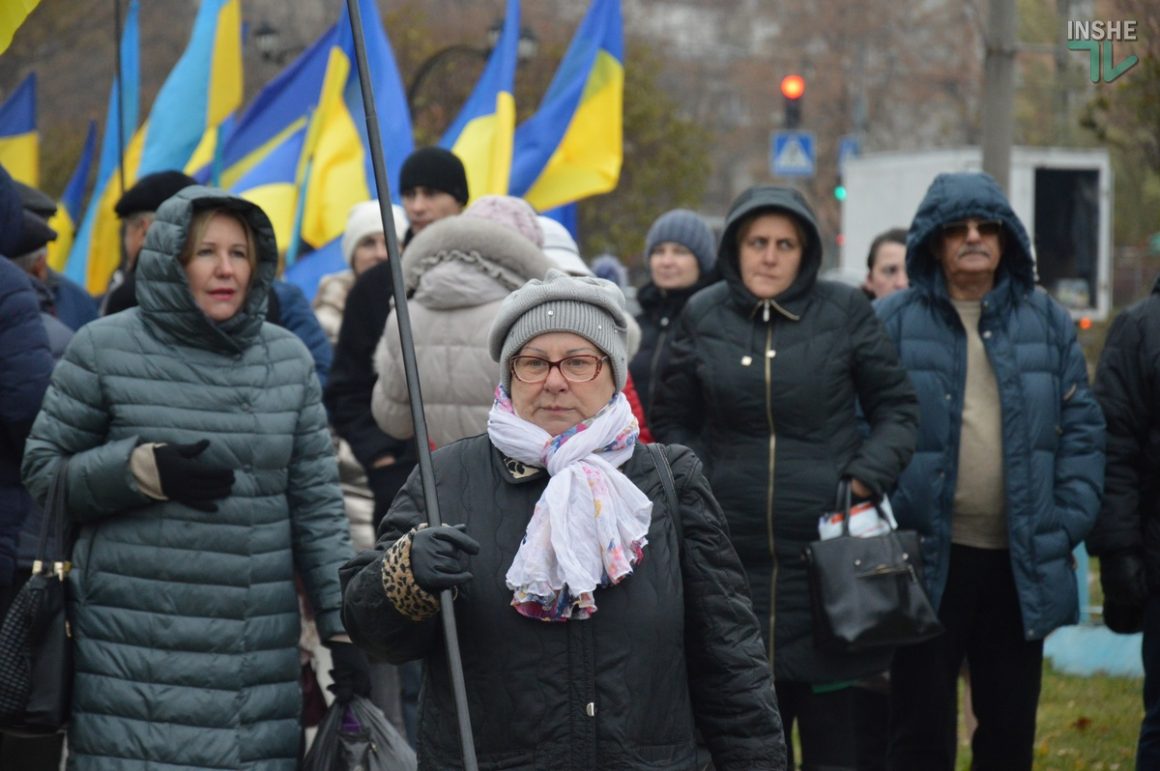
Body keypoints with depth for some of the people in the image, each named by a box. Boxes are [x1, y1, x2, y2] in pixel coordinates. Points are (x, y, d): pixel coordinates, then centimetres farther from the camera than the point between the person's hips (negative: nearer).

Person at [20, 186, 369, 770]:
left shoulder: (289, 359, 10)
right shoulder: (105, 348, 0)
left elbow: (317, 505, 10)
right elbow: (43, 470, 4)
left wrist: (342, 628, 5)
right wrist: (140, 469, -13)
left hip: (259, 652, 3)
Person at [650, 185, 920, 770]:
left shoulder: (845, 311, 0)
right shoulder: (701, 317, 5)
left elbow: (897, 407, 7)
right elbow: (672, 422, 15)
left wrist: (869, 475, -8)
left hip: (830, 553, -2)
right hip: (735, 558, 2)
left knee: (834, 723, 1)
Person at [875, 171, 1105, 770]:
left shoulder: (1047, 322, 8)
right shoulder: (892, 322, -1)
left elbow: (1082, 430, 7)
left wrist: (1069, 523, -2)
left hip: (1022, 566, 3)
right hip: (925, 563, -3)